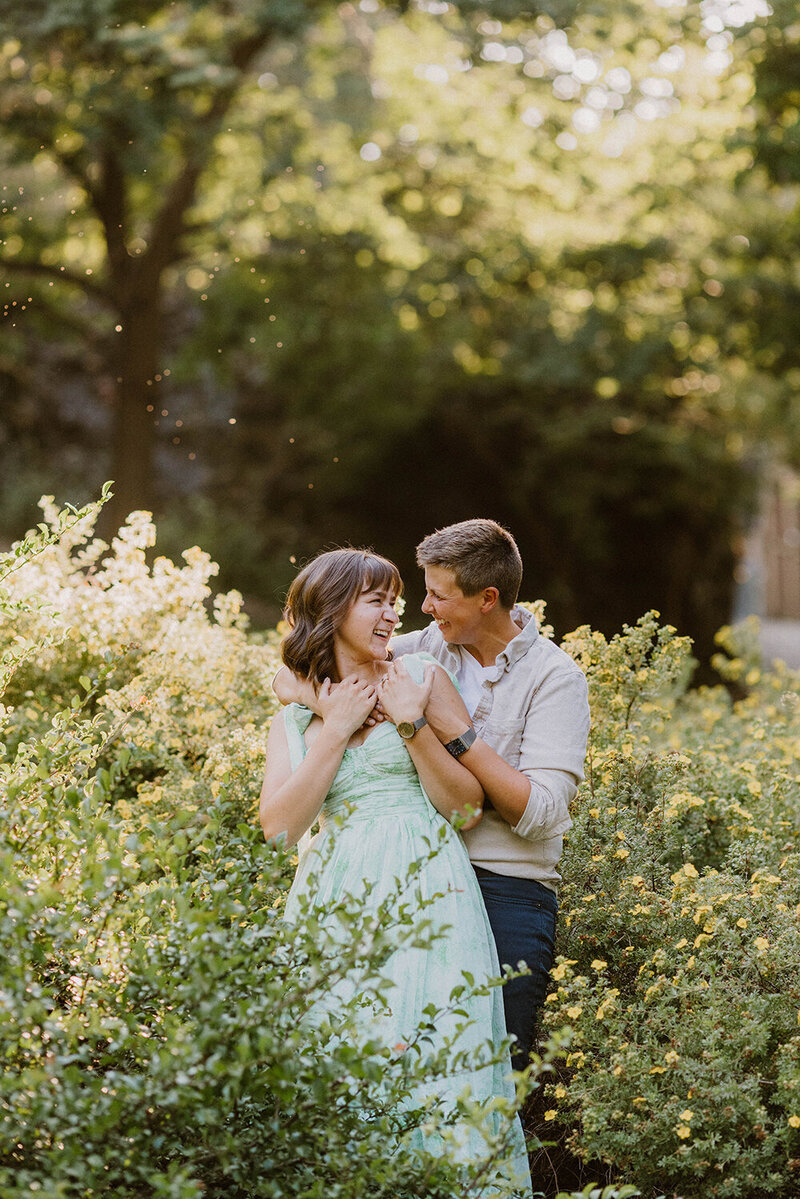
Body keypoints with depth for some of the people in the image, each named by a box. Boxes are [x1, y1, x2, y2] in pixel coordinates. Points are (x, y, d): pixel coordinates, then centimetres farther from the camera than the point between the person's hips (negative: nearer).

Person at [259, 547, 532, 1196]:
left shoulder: (422, 677, 7)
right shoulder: (293, 720, 15)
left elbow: (467, 808, 2)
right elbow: (279, 826, 0)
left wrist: (413, 724, -9)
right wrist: (335, 732, -2)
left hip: (424, 895, -2)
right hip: (333, 895, 2)